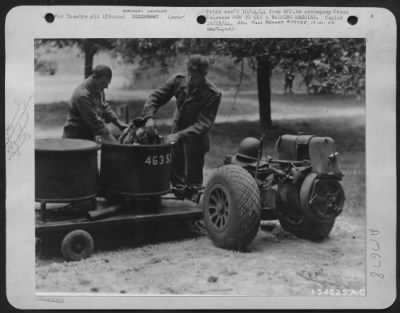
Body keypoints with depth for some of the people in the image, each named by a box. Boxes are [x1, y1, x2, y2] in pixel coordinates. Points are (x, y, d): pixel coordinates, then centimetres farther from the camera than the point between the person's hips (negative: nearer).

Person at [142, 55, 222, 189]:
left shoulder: (212, 95, -22)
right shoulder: (178, 81, -9)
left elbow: (203, 124, -25)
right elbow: (156, 96, -4)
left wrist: (180, 135, -35)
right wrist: (149, 116, -22)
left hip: (195, 140, -5)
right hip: (177, 134, 5)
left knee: (193, 180, 0)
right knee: (175, 174, 16)